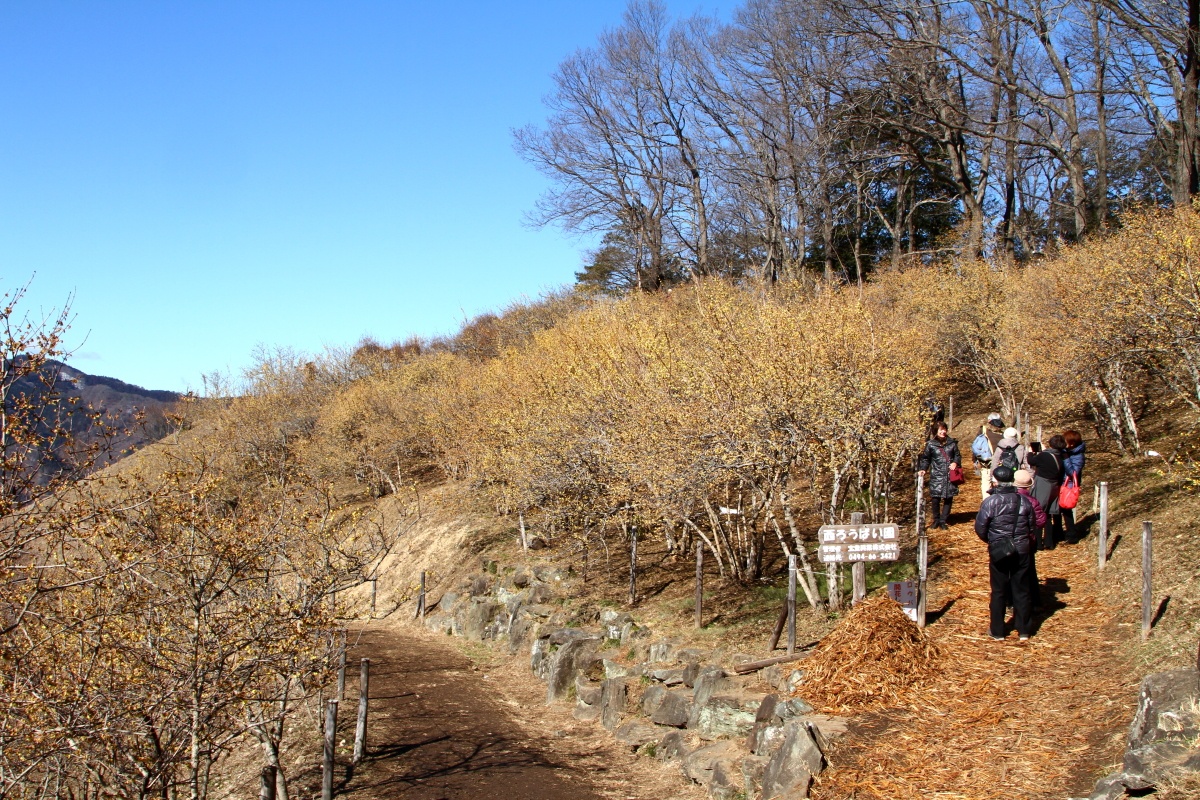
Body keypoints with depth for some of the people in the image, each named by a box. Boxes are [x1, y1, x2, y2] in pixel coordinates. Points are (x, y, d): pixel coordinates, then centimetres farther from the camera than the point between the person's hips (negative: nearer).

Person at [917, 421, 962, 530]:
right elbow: (925, 458, 9)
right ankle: (936, 520, 15)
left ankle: (943, 521, 11)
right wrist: (922, 469, -4)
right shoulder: (930, 445, 1)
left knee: (948, 498, 1)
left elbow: (957, 456, 15)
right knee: (936, 499, -4)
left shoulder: (952, 443, 6)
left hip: (950, 476, 2)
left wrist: (955, 463, -5)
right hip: (936, 476, -2)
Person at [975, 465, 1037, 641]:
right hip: (1022, 552, 2)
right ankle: (1024, 631, 18)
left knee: (999, 591, 9)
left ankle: (997, 631, 16)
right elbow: (1032, 527, 5)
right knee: (1022, 590, 11)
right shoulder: (1025, 501, -4)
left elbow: (980, 528, -8)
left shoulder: (990, 502, -15)